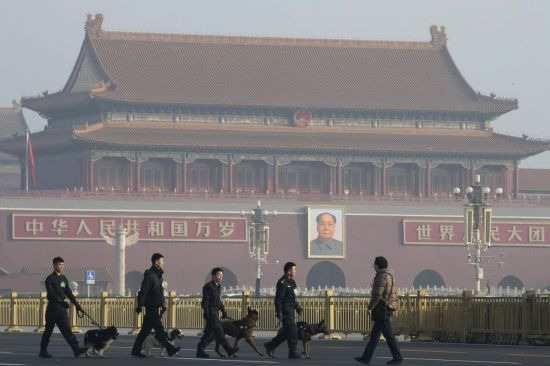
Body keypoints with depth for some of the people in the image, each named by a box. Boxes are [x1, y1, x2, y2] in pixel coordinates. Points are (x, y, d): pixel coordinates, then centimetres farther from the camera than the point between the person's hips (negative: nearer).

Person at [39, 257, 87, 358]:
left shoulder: (64, 279, 16)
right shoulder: (50, 279, -6)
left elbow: (69, 293, 19)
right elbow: (51, 294, -16)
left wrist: (77, 304, 14)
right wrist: (62, 302, -25)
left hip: (62, 308, 6)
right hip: (53, 307, -6)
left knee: (66, 329, -2)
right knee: (48, 330, 1)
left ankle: (76, 349, -12)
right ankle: (43, 351, 9)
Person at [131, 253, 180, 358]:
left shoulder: (158, 274, 17)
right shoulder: (149, 274, -12)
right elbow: (143, 291, -17)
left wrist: (163, 304, 23)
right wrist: (140, 305, -20)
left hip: (155, 306, 10)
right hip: (151, 306, -10)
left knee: (146, 329, 10)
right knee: (159, 329, -8)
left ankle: (136, 350, 13)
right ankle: (170, 349, -10)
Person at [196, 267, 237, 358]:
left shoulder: (218, 286, 18)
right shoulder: (208, 286, -10)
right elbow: (205, 301, -14)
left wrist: (223, 311, 21)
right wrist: (206, 312, -20)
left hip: (216, 312, 10)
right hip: (210, 312, -10)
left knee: (209, 333, 8)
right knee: (218, 331, -11)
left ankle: (200, 351, 11)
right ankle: (229, 350, -15)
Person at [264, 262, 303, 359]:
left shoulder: (291, 281, 16)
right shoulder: (282, 283, -15)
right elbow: (278, 299, -19)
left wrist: (297, 307, 21)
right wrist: (279, 312, -23)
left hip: (291, 310, 10)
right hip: (286, 311, -10)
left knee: (286, 332, 13)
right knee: (292, 332, -8)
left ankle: (270, 346, 23)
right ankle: (293, 353, -2)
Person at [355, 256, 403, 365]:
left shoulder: (382, 277, -14)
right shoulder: (390, 276, 17)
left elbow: (377, 294, -20)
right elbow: (394, 294, 19)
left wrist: (370, 307, -15)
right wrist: (394, 309, 22)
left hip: (381, 309, -10)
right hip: (388, 308, 10)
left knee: (388, 335, -7)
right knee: (374, 334, 11)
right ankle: (366, 357, 12)